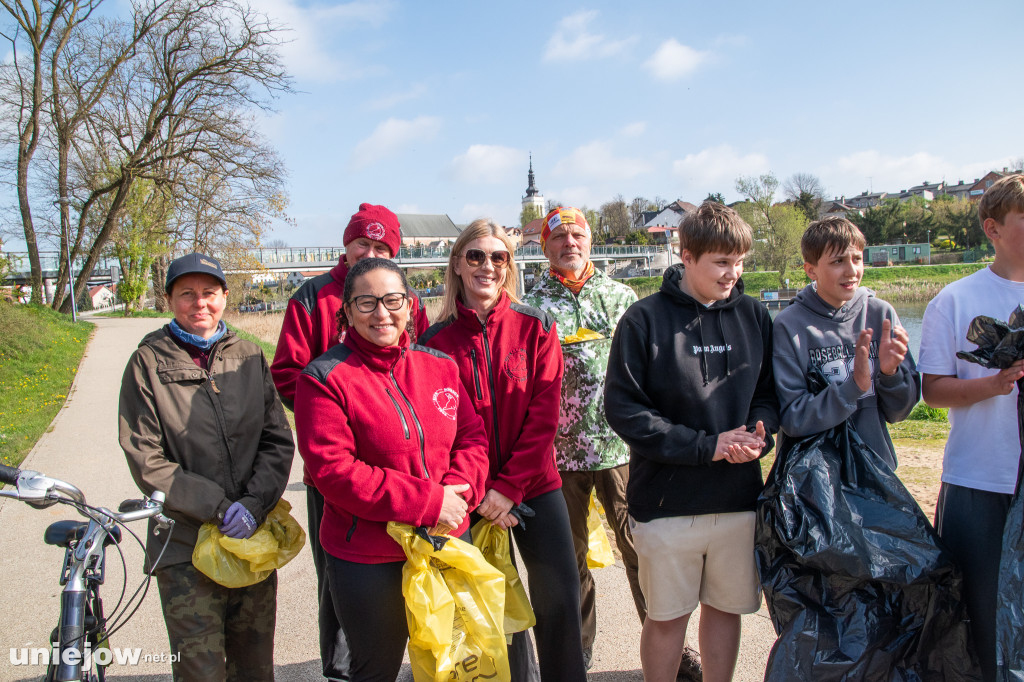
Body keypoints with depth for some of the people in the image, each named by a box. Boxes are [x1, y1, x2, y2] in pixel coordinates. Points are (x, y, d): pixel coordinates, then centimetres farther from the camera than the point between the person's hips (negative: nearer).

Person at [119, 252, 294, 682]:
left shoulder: (249, 358, 5)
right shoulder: (148, 363, -3)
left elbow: (278, 440, 2)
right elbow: (147, 462, -7)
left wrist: (254, 504, -13)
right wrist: (218, 506, -15)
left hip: (254, 536, 3)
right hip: (185, 547, -3)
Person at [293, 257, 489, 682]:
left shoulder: (440, 365, 4)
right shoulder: (325, 378, -11)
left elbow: (472, 437, 5)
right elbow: (332, 470, -18)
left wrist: (457, 493, -15)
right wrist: (426, 502, -22)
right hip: (368, 559, -4)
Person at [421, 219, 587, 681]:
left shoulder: (536, 327, -3)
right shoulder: (437, 340, -2)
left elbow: (543, 416, -7)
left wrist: (510, 486, -14)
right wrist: (479, 490, -13)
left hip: (535, 484, 0)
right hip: (476, 498, 0)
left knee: (559, 596, 2)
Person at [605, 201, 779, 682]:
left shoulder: (753, 317, 3)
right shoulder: (645, 320, -9)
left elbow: (768, 392, 11)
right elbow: (623, 409, -13)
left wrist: (761, 433, -12)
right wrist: (706, 445, -16)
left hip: (739, 498, 4)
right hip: (666, 502, -3)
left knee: (725, 607, 17)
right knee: (666, 617, 11)